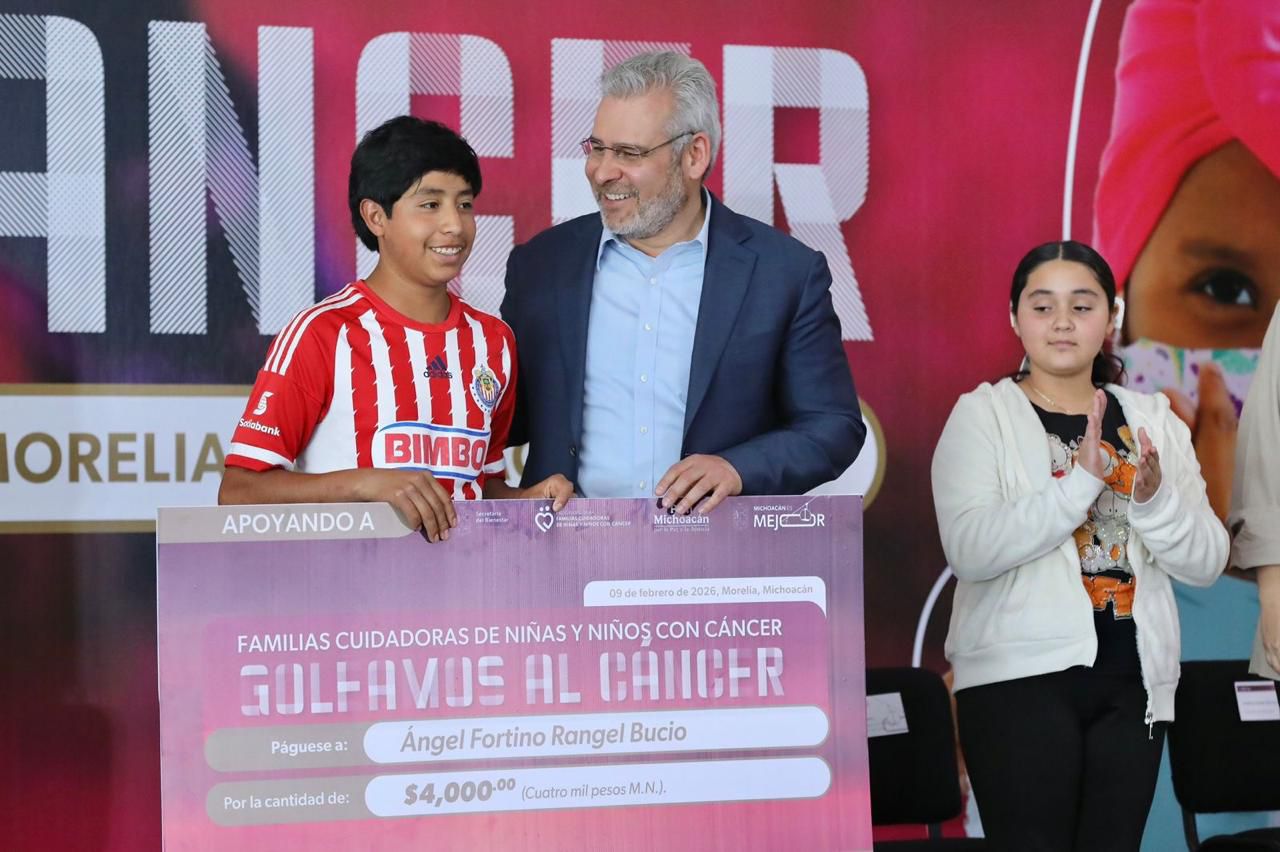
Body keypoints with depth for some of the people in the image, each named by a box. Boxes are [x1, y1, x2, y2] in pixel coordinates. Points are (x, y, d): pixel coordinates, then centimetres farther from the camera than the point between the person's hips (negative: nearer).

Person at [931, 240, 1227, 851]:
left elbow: (1206, 563, 5)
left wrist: (1154, 498, -14)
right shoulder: (983, 415, 1)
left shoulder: (1153, 422, 11)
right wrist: (1080, 481, -22)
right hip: (1021, 677, -4)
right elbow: (970, 549, -15)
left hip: (1134, 682, 4)